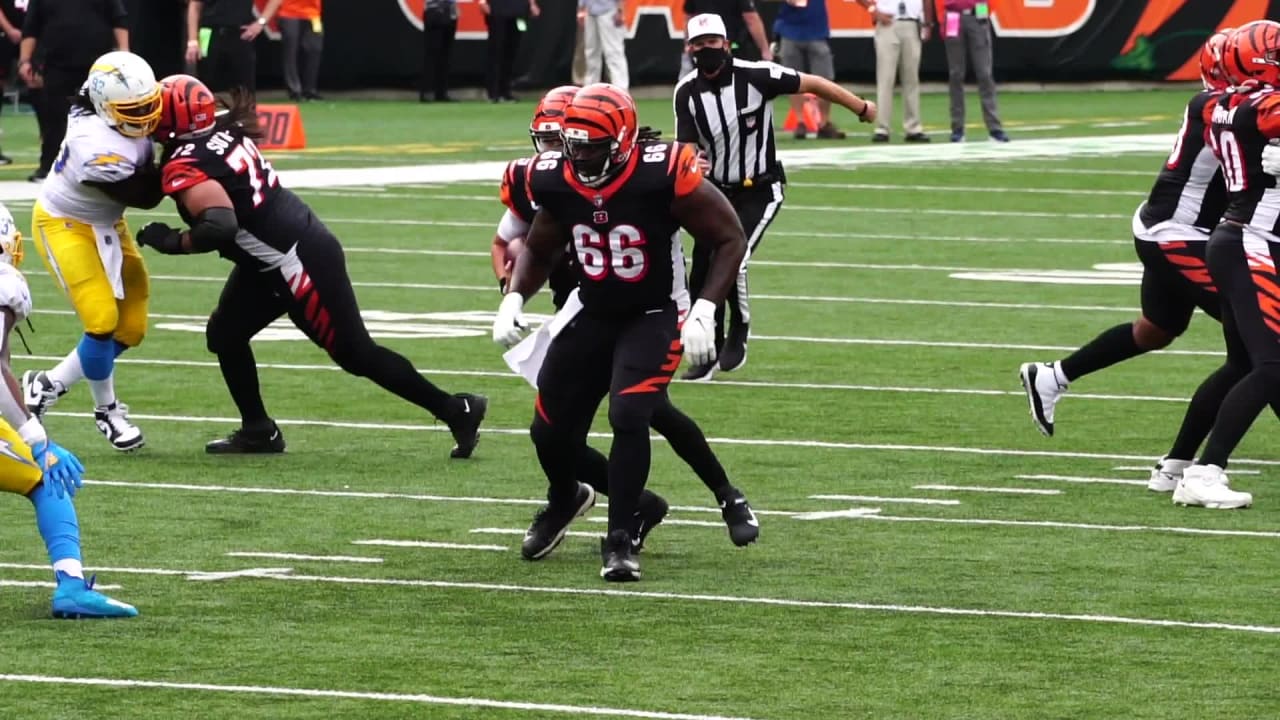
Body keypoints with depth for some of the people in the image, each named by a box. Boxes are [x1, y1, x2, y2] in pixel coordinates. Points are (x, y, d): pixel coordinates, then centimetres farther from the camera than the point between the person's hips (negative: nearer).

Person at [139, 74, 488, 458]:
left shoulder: (186, 167, -21)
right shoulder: (222, 129, 3)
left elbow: (221, 226, -34)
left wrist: (174, 243, -18)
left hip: (300, 259, -10)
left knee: (356, 353, -1)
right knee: (225, 334, 15)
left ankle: (456, 411, 4)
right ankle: (257, 430, 21)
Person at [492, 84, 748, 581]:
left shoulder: (662, 177, -25)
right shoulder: (557, 182, -10)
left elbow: (731, 239, -15)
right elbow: (539, 250, 10)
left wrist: (704, 312, -23)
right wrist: (512, 300, -7)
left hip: (655, 316, -5)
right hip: (594, 315, 5)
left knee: (628, 417, -25)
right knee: (549, 429, 8)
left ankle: (619, 542, -11)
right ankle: (565, 499, 42)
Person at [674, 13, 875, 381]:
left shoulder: (754, 76, -19)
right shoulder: (687, 92, -6)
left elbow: (811, 84, -9)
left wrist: (861, 108, 1)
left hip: (759, 192, -4)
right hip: (716, 190, 4)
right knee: (703, 271, -1)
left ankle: (739, 331, 9)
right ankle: (709, 352, 16)